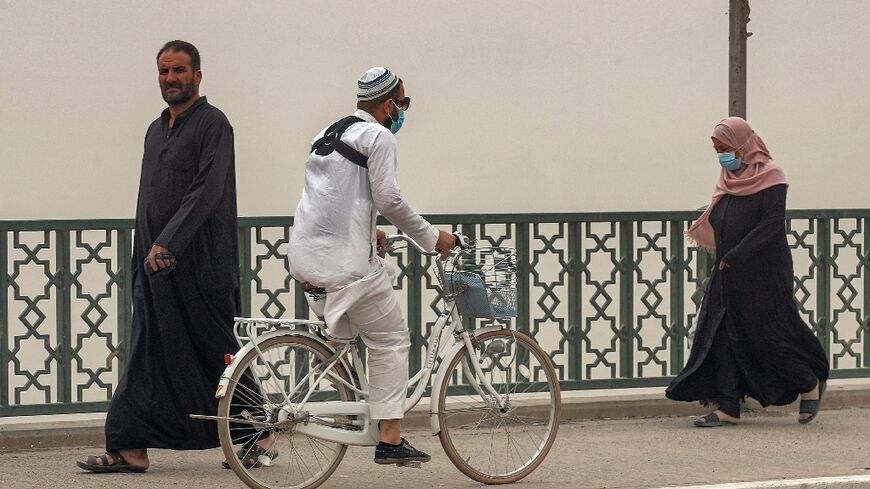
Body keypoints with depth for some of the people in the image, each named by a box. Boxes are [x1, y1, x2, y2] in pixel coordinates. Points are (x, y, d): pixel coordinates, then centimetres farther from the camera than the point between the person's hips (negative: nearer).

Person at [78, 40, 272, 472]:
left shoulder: (212, 124, -7)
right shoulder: (156, 130, 19)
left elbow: (207, 191, -18)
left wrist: (168, 243, -24)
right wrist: (145, 253, 16)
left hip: (201, 266, -7)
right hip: (156, 262, 7)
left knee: (218, 352, 0)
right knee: (149, 355, 3)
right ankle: (130, 448, 0)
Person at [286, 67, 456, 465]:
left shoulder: (329, 134, 21)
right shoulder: (378, 136, -6)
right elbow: (388, 199, -13)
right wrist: (431, 238, -3)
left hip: (305, 255, 9)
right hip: (346, 260, -9)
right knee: (391, 341, 0)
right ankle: (390, 439, -3)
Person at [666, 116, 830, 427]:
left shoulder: (769, 176, -11)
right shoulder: (729, 178, 11)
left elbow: (772, 225, -18)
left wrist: (734, 257, -21)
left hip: (763, 274, -7)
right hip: (729, 274, 7)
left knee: (768, 335, -2)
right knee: (723, 336, -1)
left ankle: (810, 384, 20)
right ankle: (728, 408, -1)